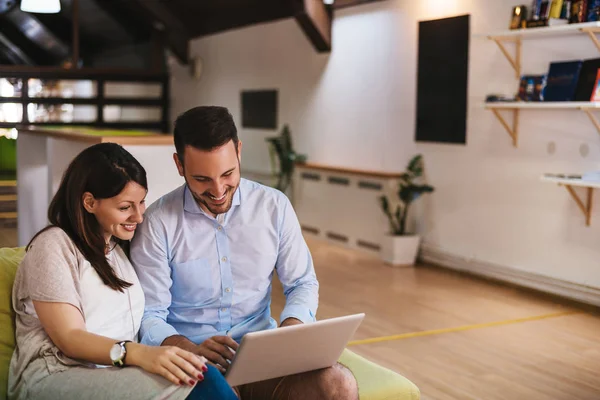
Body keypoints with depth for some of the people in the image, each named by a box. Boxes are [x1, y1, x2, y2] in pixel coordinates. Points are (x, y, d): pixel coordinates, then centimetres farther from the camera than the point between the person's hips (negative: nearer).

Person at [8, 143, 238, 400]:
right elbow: (69, 338, -12)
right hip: (56, 378, -6)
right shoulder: (54, 246, -3)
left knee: (199, 375, -28)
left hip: (118, 373, 6)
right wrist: (139, 354, -30)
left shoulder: (124, 244, 20)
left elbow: (146, 319, 12)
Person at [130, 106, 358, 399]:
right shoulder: (158, 222, -6)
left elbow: (303, 283, 10)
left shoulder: (274, 206, 2)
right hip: (192, 359, -2)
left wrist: (292, 326, -11)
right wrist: (191, 350, -25)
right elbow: (149, 315, -5)